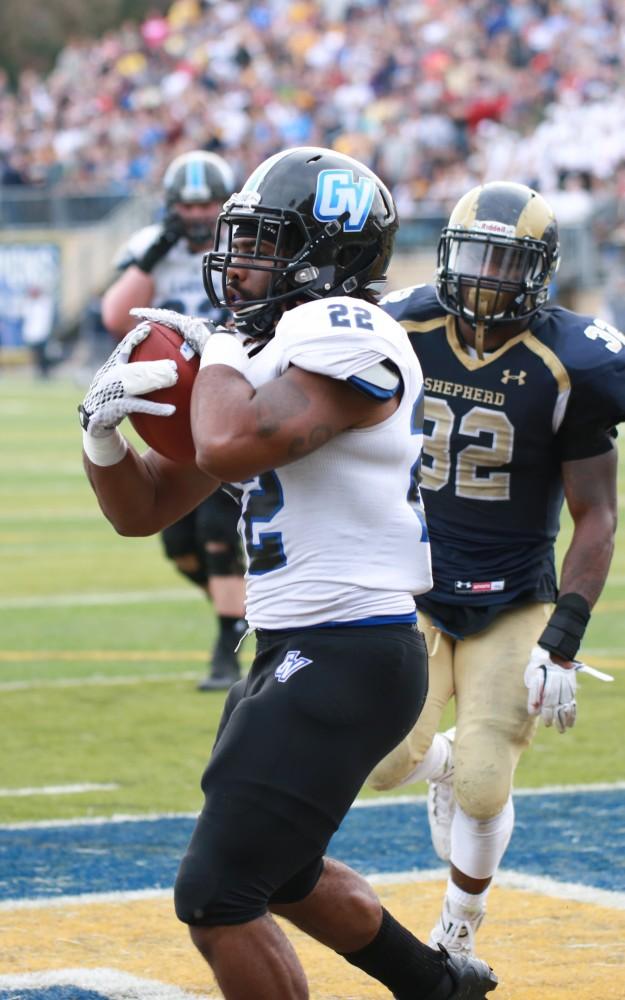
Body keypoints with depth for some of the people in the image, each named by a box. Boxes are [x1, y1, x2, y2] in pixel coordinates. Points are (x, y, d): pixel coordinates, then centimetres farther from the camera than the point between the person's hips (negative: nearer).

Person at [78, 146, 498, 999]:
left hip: (347, 658, -10)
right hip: (300, 653, 10)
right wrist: (102, 430, -3)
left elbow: (230, 446, -32)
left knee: (217, 900, -9)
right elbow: (143, 509, 16)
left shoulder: (346, 335, -15)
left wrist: (217, 355, -13)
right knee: (279, 874, 28)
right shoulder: (264, 355, 14)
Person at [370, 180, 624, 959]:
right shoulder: (403, 333, -6)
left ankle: (459, 932, 22)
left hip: (513, 605, -2)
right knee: (386, 763, -11)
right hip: (412, 593, 2)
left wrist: (562, 647, -15)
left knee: (482, 791, -8)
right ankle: (441, 764, 28)